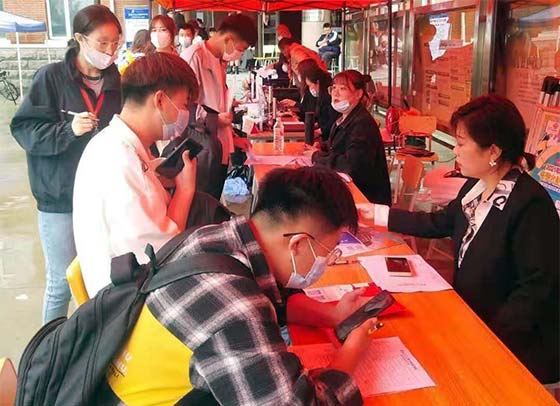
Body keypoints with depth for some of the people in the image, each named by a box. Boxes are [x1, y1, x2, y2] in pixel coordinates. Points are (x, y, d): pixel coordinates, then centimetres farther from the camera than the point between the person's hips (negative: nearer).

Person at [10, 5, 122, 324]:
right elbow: (24, 129, -8)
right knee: (62, 282, 4)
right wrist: (68, 129, -23)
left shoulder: (115, 81, 6)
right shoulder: (52, 77, -7)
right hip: (60, 200, -3)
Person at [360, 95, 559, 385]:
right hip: (470, 317, 7)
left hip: (517, 343, -7)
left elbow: (537, 285, -22)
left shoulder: (531, 205, -24)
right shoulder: (476, 187, 1)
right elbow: (440, 223, 15)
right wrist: (377, 213, 16)